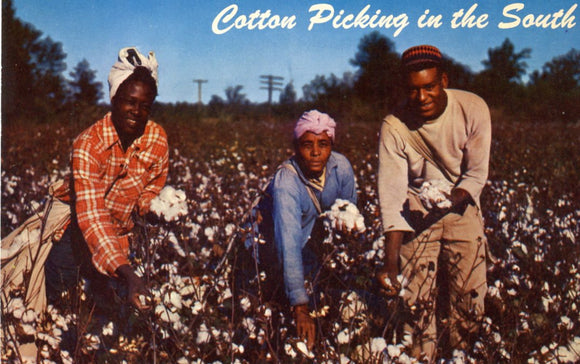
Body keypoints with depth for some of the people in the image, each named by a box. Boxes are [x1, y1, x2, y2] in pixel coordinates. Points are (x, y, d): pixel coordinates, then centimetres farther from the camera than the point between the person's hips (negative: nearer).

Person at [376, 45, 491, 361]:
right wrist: (390, 263, -27)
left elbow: (477, 172, -9)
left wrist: (453, 198, -31)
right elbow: (391, 196, -22)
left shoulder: (473, 109, -18)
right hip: (417, 208, -1)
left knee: (471, 293, -1)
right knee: (416, 298, -5)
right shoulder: (394, 127, -21)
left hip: (462, 205, 1)